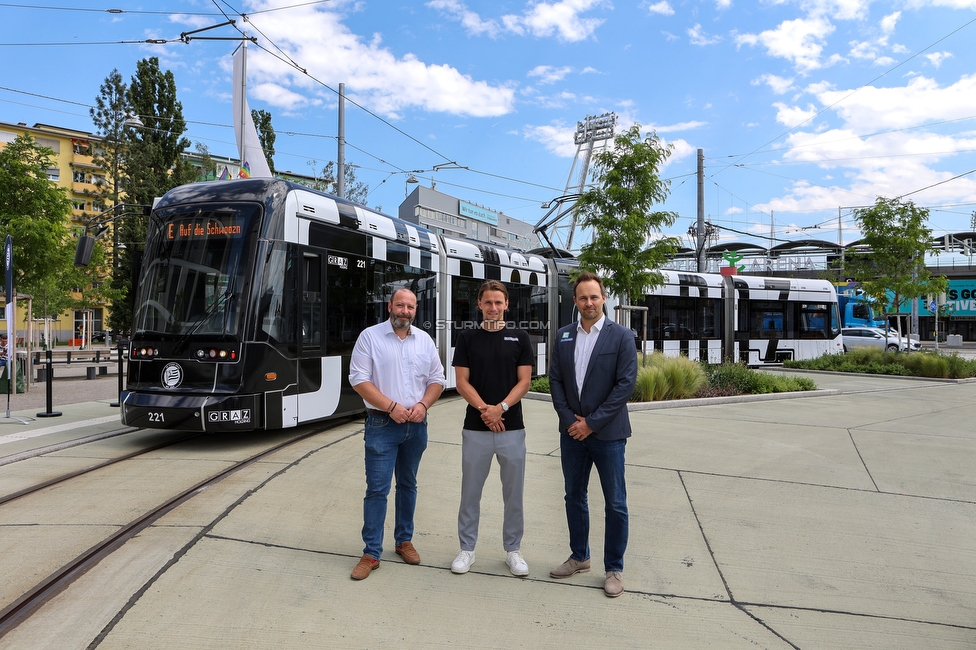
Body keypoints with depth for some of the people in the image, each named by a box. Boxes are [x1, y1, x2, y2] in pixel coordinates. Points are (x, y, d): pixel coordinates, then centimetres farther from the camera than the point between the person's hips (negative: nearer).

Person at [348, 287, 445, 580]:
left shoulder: (424, 340, 8)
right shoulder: (370, 336, -4)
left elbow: (437, 379, 9)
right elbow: (359, 380, -10)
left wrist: (422, 405, -9)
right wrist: (392, 407, -17)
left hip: (416, 425, 4)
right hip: (382, 424, -4)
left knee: (408, 484, 15)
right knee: (377, 488, -3)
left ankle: (404, 540, 30)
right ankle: (371, 553, 7)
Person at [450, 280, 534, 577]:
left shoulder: (520, 338, 4)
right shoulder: (467, 338, 3)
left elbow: (524, 382, -2)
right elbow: (462, 382, -2)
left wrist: (501, 407, -17)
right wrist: (484, 409, -16)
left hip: (512, 427, 0)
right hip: (475, 429, 0)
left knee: (513, 493, 8)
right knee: (470, 492, 8)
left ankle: (513, 549, 23)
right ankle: (466, 549, 23)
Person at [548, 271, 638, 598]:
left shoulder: (621, 336, -6)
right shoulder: (564, 336, 6)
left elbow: (626, 383, -12)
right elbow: (555, 380, 6)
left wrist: (592, 422, -14)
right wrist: (569, 419, -7)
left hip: (607, 432, -4)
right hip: (572, 432, 4)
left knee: (615, 503, 4)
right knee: (574, 497, 15)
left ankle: (614, 568, 19)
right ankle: (579, 557, 32)